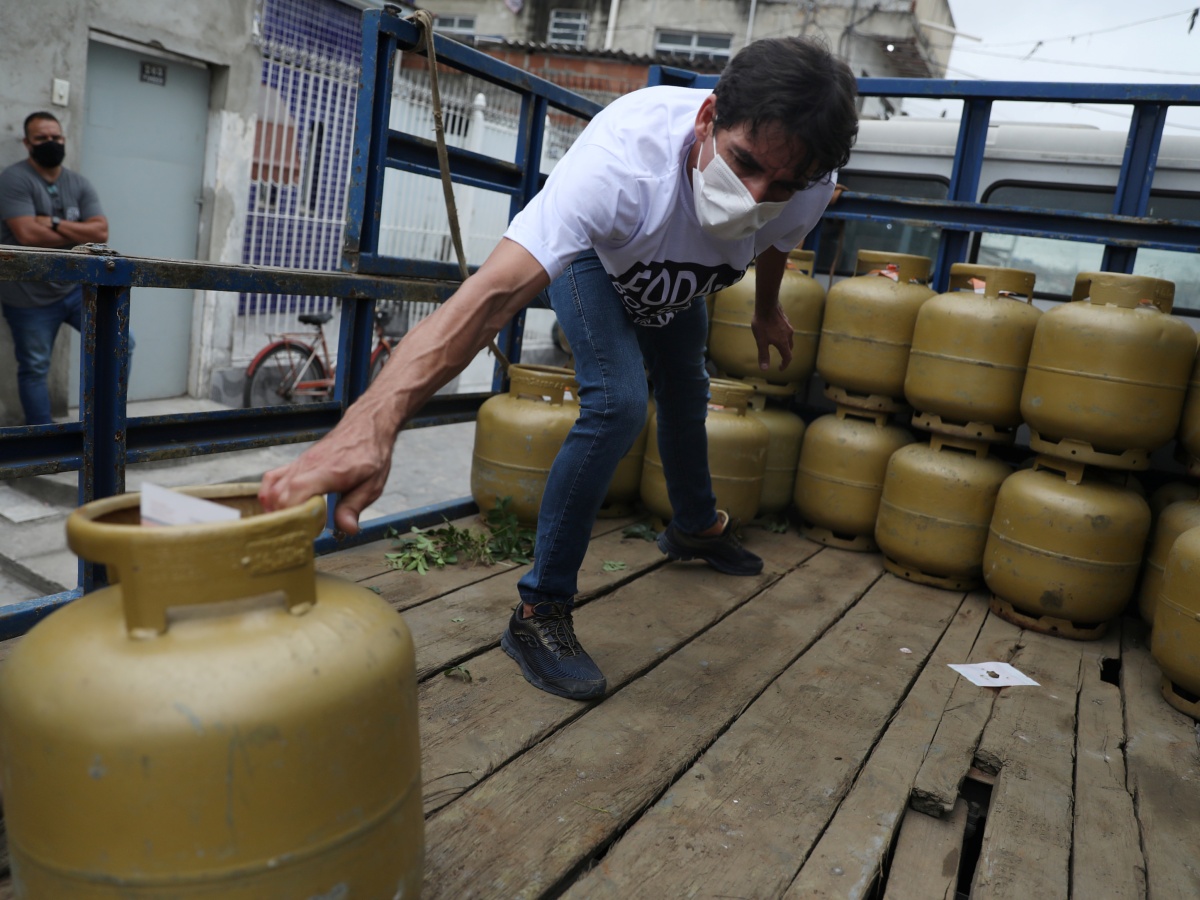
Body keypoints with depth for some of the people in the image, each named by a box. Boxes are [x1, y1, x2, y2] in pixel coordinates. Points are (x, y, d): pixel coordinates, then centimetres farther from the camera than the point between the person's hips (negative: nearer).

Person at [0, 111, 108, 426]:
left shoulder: (80, 184, 6)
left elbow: (101, 232, -5)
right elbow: (27, 234, -21)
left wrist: (55, 224, -15)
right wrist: (78, 234, -10)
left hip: (76, 288, 5)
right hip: (30, 298, -4)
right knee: (34, 370, 4)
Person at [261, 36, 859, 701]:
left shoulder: (809, 184, -33)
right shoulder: (624, 160, -50)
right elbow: (494, 290, -62)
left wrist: (766, 311, 14)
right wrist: (374, 420, -74)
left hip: (675, 279, 6)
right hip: (593, 254, -5)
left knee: (686, 392, 20)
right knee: (618, 402, -26)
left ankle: (696, 527, 51)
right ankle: (539, 613, -14)